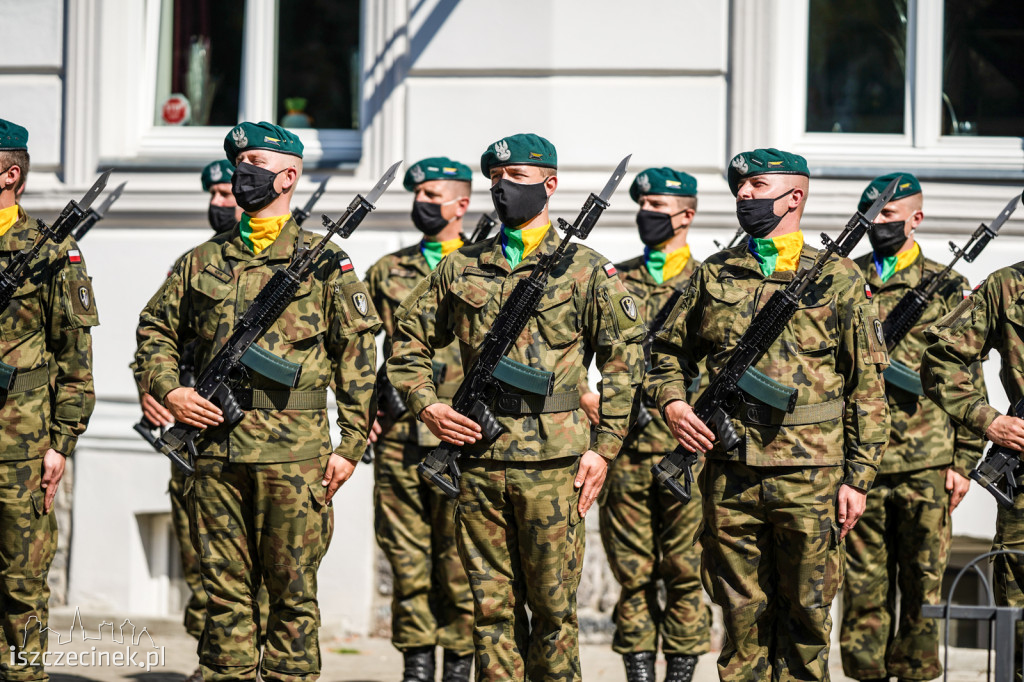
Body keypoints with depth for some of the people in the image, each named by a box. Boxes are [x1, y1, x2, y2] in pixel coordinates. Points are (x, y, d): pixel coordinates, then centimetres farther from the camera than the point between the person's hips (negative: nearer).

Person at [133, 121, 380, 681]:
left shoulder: (324, 262, 4)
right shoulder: (202, 262, 13)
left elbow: (358, 356, 3)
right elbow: (155, 331, 21)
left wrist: (349, 445, -3)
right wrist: (168, 390, 2)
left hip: (292, 451, -3)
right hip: (215, 447, 3)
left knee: (292, 593, 0)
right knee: (224, 590, 6)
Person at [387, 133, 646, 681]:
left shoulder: (585, 269, 4)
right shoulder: (462, 268, 13)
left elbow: (625, 356, 3)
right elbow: (408, 342, 19)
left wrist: (604, 447, -3)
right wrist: (426, 405, 2)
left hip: (553, 460, -3)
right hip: (479, 456, 3)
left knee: (553, 609, 1)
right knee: (491, 607, 6)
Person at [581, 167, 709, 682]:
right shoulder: (615, 281, 12)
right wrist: (581, 393, -6)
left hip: (685, 450, -2)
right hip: (624, 449, 2)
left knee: (684, 571, 0)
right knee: (633, 571, 4)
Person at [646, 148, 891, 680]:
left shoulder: (837, 278, 3)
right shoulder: (714, 276, 11)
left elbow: (867, 384, 2)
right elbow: (670, 351, 21)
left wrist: (858, 476, -4)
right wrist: (672, 402, 0)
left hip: (810, 476, -2)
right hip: (730, 475, 2)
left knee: (806, 616, 4)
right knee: (743, 615, 6)